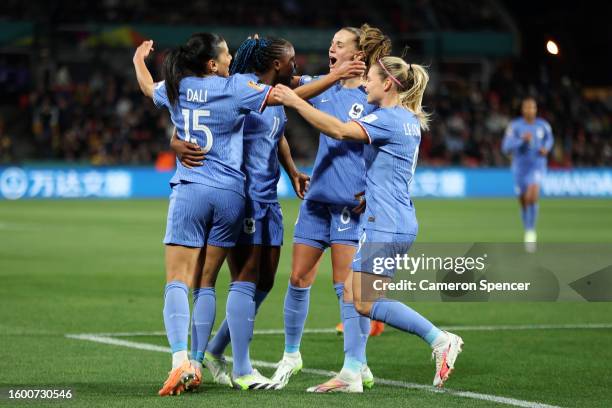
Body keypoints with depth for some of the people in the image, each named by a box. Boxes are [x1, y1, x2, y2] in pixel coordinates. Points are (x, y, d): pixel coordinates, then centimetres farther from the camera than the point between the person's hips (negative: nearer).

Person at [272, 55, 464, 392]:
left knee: (367, 302, -8)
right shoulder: (409, 121, 16)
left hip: (386, 225, -10)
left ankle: (440, 340, -6)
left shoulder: (388, 118, -15)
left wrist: (295, 102, -25)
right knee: (351, 294, 8)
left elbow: (339, 130, -27)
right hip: (387, 222, 10)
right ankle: (351, 374, 5)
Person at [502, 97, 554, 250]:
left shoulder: (543, 125, -3)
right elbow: (506, 148, -15)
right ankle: (528, 233, 35)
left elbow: (549, 139, 19)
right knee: (523, 202, 12)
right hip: (520, 167, 1)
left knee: (532, 196, -26)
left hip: (537, 166, -1)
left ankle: (531, 232, -15)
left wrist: (546, 148, -3)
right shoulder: (514, 126, -9)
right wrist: (522, 140, -29)